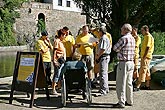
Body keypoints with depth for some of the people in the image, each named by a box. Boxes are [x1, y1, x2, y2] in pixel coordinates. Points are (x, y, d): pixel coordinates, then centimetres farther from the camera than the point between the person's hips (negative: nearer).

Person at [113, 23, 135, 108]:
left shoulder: (124, 38, -16)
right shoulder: (132, 39, 11)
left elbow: (115, 48, -9)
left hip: (124, 63, -9)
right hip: (131, 62, 9)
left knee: (121, 84, -2)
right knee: (129, 83, 15)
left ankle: (121, 103, 1)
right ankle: (129, 101, 23)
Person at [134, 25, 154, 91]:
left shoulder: (148, 36, -13)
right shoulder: (146, 37, 17)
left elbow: (148, 47, -20)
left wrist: (144, 57, -23)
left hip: (146, 57, -10)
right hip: (144, 56, 10)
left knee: (142, 71, -12)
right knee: (146, 71, 13)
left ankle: (138, 87, -14)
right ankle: (147, 85, 19)